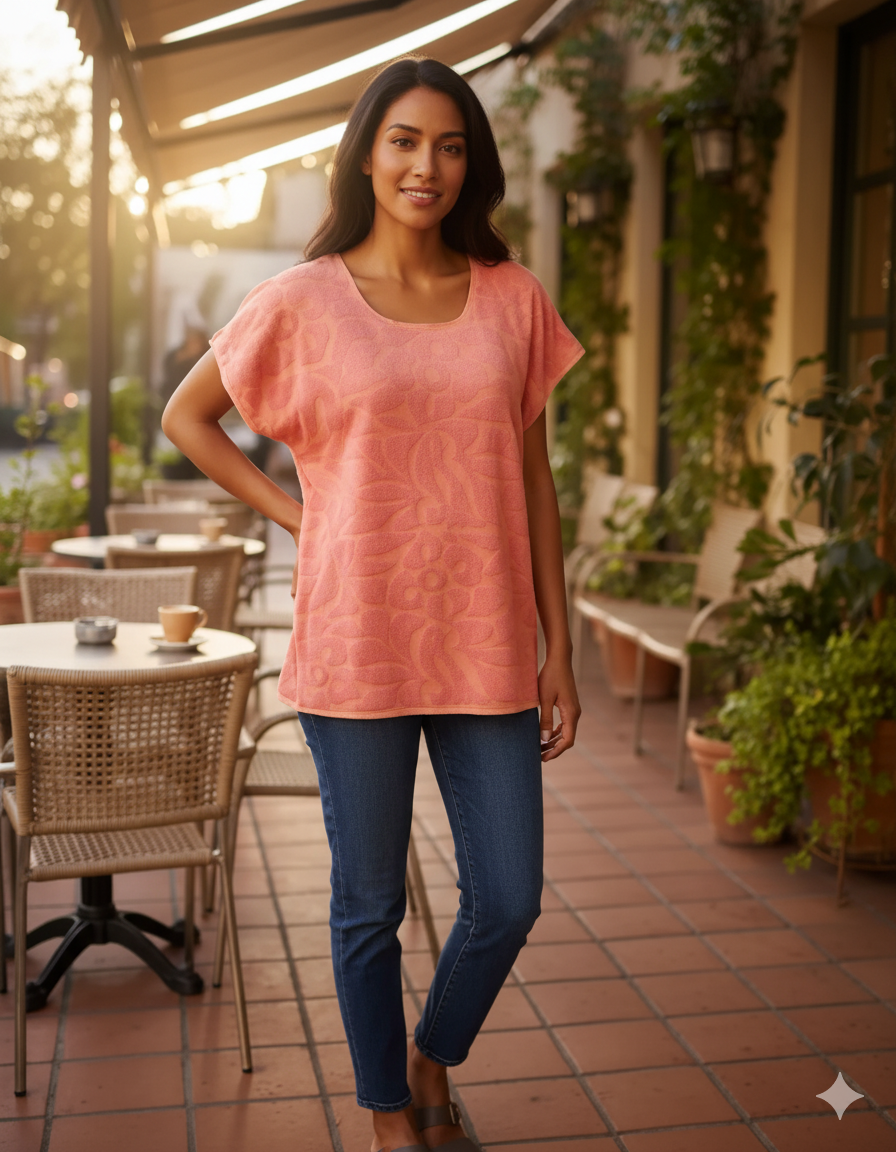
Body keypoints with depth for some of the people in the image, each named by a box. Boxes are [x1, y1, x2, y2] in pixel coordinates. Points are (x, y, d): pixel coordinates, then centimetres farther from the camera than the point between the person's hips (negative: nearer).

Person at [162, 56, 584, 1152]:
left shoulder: (512, 298, 5)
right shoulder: (304, 300, -1)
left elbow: (533, 478, 8)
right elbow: (185, 415, 11)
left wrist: (559, 646, 6)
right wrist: (292, 512, 0)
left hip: (487, 641, 3)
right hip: (357, 642, -2)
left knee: (508, 901, 8)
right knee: (370, 905, 10)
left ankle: (433, 1061, 38)